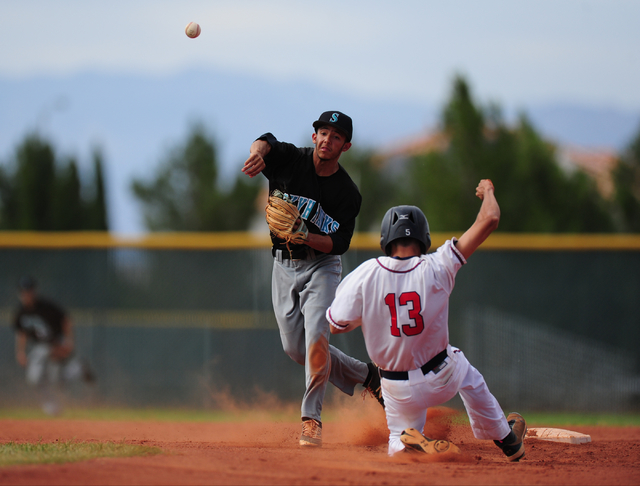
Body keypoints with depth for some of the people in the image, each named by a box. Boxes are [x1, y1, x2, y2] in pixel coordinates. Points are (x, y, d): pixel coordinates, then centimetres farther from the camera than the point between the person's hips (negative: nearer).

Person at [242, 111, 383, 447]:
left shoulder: (348, 193, -11)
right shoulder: (291, 160, -9)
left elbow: (340, 243, -16)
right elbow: (267, 143, -30)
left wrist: (304, 236, -34)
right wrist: (259, 151, -55)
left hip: (321, 265, -3)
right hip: (284, 265, 3)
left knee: (316, 335, -22)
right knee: (295, 347, 7)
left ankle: (311, 418, -12)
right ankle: (365, 375, 26)